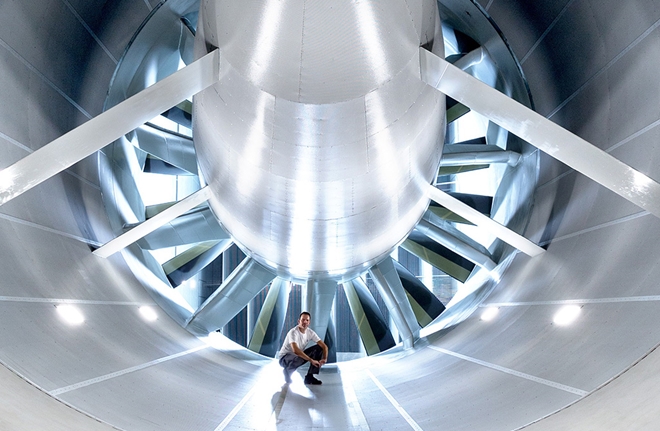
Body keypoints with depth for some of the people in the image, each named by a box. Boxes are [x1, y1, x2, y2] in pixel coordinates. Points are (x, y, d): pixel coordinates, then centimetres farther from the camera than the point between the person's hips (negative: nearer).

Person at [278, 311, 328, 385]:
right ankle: (287, 371, -4)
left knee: (319, 348, -10)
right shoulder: (293, 332, -27)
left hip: (299, 355, 7)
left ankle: (309, 377, -9)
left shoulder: (310, 332, -6)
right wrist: (311, 360, -43)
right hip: (285, 358, -7)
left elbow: (324, 346, -7)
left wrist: (324, 359, -27)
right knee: (298, 359, -41)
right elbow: (295, 350, -42)